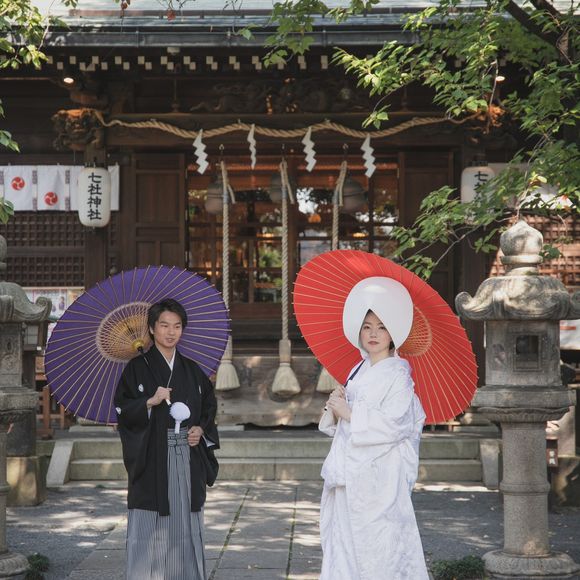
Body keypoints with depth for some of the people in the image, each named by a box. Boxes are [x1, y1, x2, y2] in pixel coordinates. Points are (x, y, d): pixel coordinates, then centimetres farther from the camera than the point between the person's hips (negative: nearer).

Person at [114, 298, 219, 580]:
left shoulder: (192, 370, 12)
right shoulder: (138, 368, 0)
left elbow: (209, 407, 17)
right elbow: (123, 410, -6)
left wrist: (201, 430, 0)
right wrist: (150, 402, -21)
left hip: (187, 461, 4)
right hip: (152, 459, -4)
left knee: (185, 525, 5)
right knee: (150, 528, -6)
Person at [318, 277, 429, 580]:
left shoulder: (397, 374, -8)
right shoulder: (359, 371, 15)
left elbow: (393, 425, -20)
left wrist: (349, 412, -14)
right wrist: (335, 408, -1)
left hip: (379, 481, -8)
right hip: (349, 480, 8)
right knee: (346, 549, 9)